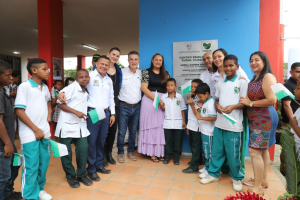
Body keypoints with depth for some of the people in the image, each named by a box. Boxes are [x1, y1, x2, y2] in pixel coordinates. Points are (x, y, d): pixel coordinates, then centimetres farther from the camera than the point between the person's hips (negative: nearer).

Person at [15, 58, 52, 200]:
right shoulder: (24, 87, -10)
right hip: (30, 134, -6)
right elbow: (19, 111, -13)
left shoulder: (45, 88, 9)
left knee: (44, 164, 14)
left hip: (45, 132, 6)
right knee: (31, 167, 2)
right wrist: (36, 129, -13)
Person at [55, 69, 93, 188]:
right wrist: (76, 112, -19)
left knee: (83, 149, -1)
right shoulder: (71, 88, -10)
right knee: (66, 152, 5)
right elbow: (60, 104, -13)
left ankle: (81, 175, 17)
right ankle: (70, 176, 23)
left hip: (80, 125, 5)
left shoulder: (86, 91, 11)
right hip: (67, 124, -5)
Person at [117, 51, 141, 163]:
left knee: (133, 131, 14)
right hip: (124, 106, -3)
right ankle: (120, 153, 19)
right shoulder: (122, 72, -6)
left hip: (137, 107, 4)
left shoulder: (141, 73, 5)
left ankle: (130, 151, 30)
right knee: (121, 132, 1)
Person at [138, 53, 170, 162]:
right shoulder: (146, 72, 2)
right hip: (149, 100, -3)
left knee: (160, 126, 4)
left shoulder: (166, 74, 13)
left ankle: (160, 152, 13)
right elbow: (144, 88, -7)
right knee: (150, 125, 0)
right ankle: (152, 152, 9)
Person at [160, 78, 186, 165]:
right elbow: (163, 109, 3)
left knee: (178, 141, 8)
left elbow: (183, 110, 3)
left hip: (178, 123, 0)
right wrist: (161, 105, -19)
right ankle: (167, 157, 24)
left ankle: (176, 157, 22)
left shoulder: (180, 97, -2)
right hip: (167, 123, 0)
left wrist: (184, 121, 2)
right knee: (168, 141, 10)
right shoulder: (163, 97, -1)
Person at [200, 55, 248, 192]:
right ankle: (213, 174, 29)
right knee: (216, 151, 12)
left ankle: (236, 178, 27)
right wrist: (217, 106, -6)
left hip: (234, 125, -4)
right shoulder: (220, 84, 12)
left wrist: (233, 106, -23)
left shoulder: (242, 82, -1)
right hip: (219, 123, 4)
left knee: (233, 154, 5)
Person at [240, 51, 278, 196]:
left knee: (254, 151, -7)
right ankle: (263, 180, 30)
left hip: (264, 119, -9)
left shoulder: (268, 76, -14)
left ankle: (258, 187, 5)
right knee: (263, 150, 17)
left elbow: (272, 100, -22)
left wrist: (250, 103, -16)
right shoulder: (255, 78, 14)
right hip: (256, 119, 9)